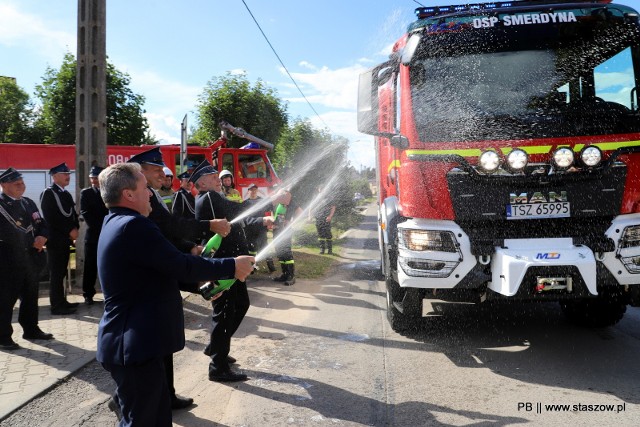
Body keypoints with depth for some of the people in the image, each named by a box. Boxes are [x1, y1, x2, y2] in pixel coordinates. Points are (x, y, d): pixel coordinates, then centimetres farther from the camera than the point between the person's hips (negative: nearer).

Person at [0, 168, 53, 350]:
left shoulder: (28, 203, 12)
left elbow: (41, 224, 14)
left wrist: (42, 237, -6)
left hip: (30, 258, 6)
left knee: (30, 297, 15)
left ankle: (31, 329, 28)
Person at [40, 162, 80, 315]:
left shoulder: (66, 194, 17)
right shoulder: (48, 193, -8)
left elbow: (72, 214, 18)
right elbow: (51, 218, -16)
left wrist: (75, 228, 0)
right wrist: (69, 231, -15)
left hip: (65, 239, 8)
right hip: (55, 240, -8)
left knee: (61, 272, 12)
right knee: (56, 273, -3)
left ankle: (61, 301, 19)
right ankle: (57, 306, 1)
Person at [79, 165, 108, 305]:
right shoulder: (86, 193, 6)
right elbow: (85, 212, -2)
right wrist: (99, 227, -8)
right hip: (93, 235, -1)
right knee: (90, 266, 2)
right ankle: (88, 295, 12)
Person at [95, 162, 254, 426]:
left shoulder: (116, 223, 13)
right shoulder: (133, 225, -20)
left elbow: (167, 269, 17)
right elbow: (181, 266, -22)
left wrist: (203, 281, 18)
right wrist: (232, 267, -10)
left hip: (135, 342, 10)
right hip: (135, 346, -10)